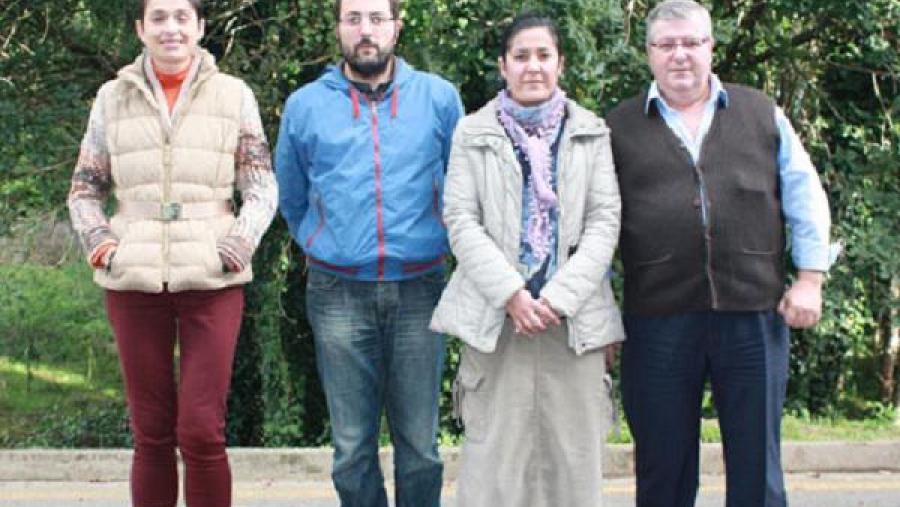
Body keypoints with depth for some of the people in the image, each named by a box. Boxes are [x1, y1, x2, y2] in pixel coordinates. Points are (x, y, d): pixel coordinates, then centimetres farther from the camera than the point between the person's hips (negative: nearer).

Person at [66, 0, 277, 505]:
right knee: (152, 433, 5)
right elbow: (85, 189, 14)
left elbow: (262, 187, 7)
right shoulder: (113, 97, 9)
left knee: (202, 433, -7)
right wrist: (99, 242, -2)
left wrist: (238, 245, -9)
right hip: (133, 283, 2)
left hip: (211, 281, -1)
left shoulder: (233, 94, 6)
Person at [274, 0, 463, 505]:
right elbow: (292, 200, 18)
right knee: (352, 446, 5)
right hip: (339, 294, 0)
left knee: (420, 443, 5)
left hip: (419, 290, 0)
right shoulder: (305, 105, 5)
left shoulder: (439, 98, 3)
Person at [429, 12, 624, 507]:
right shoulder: (473, 133, 8)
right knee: (495, 455, -4)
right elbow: (461, 221, 1)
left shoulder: (592, 134, 11)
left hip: (574, 317, 1)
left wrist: (560, 297, -9)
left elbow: (604, 222, 3)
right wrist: (511, 294, -12)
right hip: (495, 317, -1)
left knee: (574, 455, 1)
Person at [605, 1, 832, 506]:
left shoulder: (762, 115, 10)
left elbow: (806, 199, 10)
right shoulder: (620, 128, 8)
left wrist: (810, 279, 1)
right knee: (663, 464, 8)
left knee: (757, 463, 7)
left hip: (754, 314, 1)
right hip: (658, 320, 0)